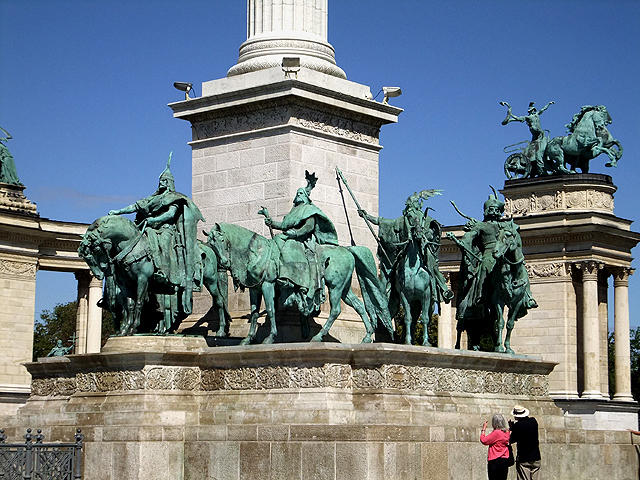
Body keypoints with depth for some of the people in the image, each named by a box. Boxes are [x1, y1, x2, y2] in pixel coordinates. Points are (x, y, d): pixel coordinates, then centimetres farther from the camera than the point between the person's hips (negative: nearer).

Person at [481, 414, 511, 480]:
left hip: (495, 460, -8)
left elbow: (483, 441, -12)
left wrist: (484, 429, -2)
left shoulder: (496, 433, -17)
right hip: (505, 460, 8)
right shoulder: (506, 432, 6)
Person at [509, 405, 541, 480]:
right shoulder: (533, 421, 2)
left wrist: (511, 428, 8)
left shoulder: (517, 426, -14)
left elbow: (511, 440, -3)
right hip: (536, 458, 5)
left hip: (523, 460, -5)